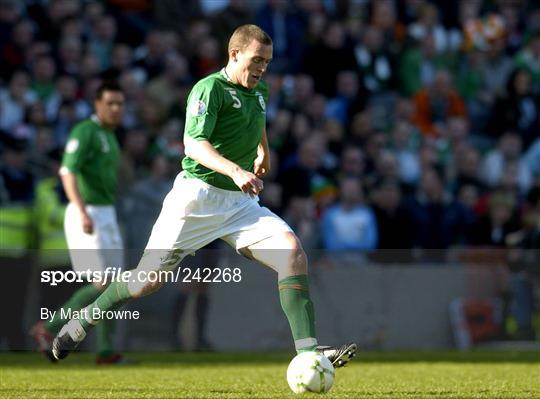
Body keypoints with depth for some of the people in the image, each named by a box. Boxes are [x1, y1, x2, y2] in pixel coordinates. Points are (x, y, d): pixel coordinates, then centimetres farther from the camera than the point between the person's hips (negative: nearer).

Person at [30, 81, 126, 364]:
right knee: (102, 284, -13)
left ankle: (106, 350, 8)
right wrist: (83, 213, -33)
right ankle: (49, 329, -4)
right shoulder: (85, 131, -11)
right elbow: (67, 172, -22)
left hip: (107, 216, 9)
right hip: (87, 215, -9)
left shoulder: (110, 136, 17)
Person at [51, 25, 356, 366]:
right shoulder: (210, 88, -12)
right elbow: (194, 143, -28)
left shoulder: (260, 91, 12)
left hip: (240, 202, 6)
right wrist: (235, 170, -41)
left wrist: (263, 150, 35)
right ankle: (86, 320, 24)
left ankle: (308, 351, -23)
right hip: (198, 196, -6)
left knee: (292, 250, -17)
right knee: (149, 279, -3)